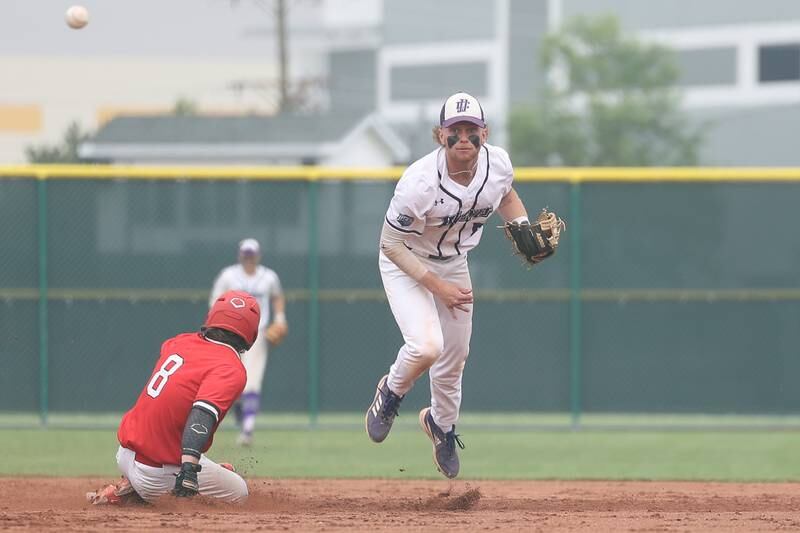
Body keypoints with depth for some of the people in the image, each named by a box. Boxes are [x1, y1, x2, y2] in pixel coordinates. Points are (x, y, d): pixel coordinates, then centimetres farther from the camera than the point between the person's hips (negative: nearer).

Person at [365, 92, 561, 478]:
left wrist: (523, 227, -11)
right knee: (426, 346, -26)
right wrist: (437, 286, -29)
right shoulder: (420, 183, -35)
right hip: (405, 264, -6)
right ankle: (390, 394, 8)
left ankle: (441, 424, 47)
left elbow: (506, 194, 8)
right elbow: (391, 244, -25)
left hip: (454, 263, 6)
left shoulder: (498, 163, -18)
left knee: (455, 356, 16)